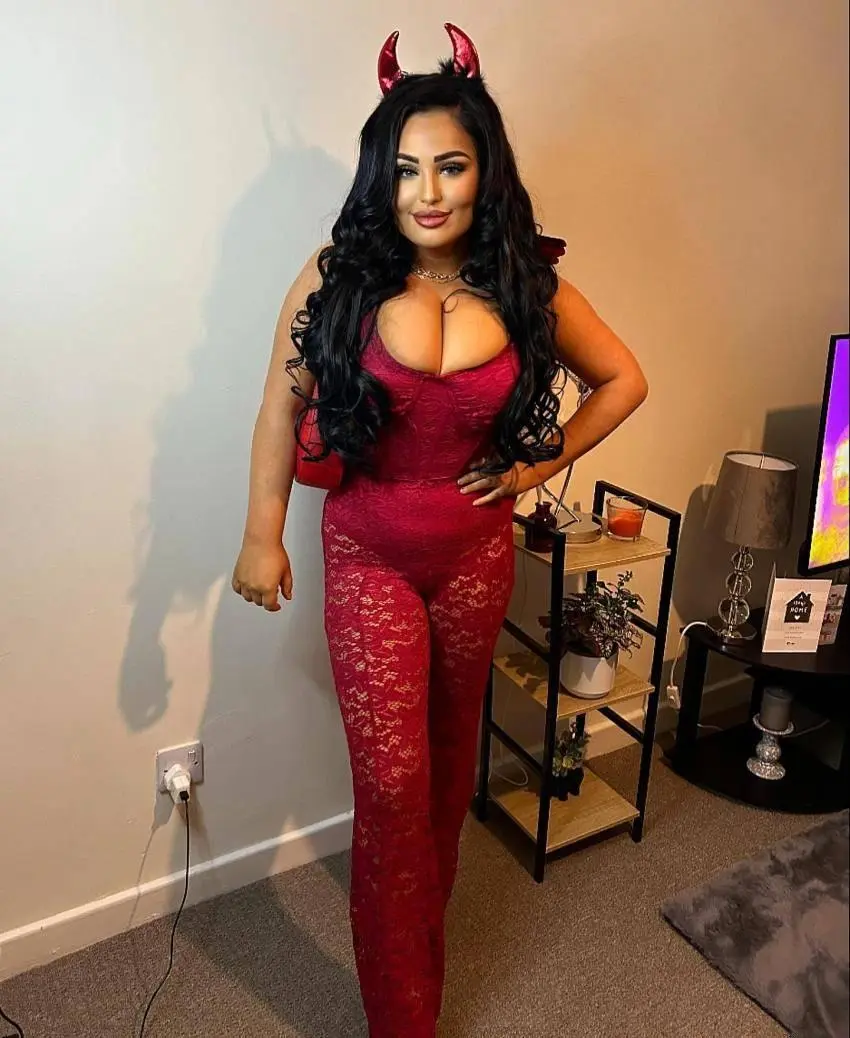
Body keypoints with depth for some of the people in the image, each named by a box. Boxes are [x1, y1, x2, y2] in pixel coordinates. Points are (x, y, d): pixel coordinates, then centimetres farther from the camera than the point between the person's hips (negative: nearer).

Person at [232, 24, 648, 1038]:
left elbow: (623, 381, 6)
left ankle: (428, 903, 51)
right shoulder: (337, 278, -12)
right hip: (368, 555, -2)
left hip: (477, 551, 3)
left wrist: (542, 463, -2)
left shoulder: (528, 289, -8)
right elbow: (282, 406, -4)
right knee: (391, 779, -2)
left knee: (449, 748, 20)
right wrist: (263, 536, -4)